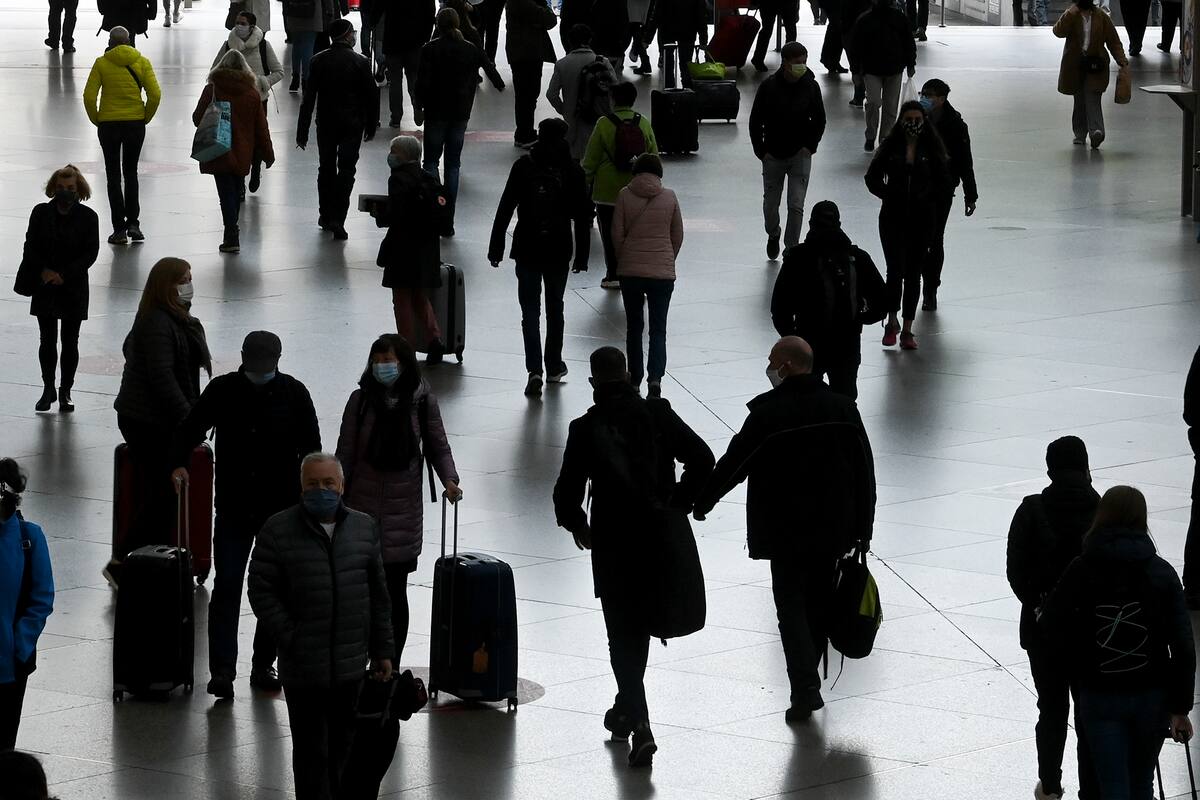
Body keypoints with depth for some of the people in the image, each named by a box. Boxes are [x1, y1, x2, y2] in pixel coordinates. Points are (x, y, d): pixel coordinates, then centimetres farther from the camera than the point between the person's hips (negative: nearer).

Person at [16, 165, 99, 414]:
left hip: (73, 287, -1)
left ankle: (65, 391, 15)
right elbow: (31, 246, 1)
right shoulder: (41, 213, -1)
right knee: (47, 340, 3)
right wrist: (44, 271, -13)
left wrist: (63, 275, -13)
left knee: (70, 341, 4)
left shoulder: (87, 217, -5)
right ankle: (48, 388, 17)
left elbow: (91, 253, -6)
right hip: (44, 286, 1)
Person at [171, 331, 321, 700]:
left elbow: (310, 448, 3)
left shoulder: (293, 393, -1)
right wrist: (179, 463, -12)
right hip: (234, 509, -1)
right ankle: (221, 670, -11)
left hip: (281, 509, 1)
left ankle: (263, 666, 19)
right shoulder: (222, 390, -1)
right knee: (226, 587, -9)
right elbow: (189, 429, 7)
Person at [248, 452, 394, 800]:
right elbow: (260, 589, -5)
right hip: (303, 664, -4)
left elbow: (378, 595, 12)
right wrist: (290, 637, -12)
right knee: (311, 749, -1)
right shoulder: (278, 531, -4)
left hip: (350, 664, 4)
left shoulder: (364, 528, 8)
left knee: (342, 744, 13)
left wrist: (382, 650, 10)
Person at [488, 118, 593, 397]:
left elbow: (505, 209, -6)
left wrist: (496, 248, 0)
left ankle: (535, 370, -14)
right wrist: (582, 256, 5)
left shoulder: (523, 166, -6)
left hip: (527, 250, -1)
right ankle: (554, 367, 27)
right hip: (559, 251, 1)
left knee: (530, 311, 1)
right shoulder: (572, 171, -4)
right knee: (554, 308, 19)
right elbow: (583, 217, -2)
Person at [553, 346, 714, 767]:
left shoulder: (586, 429, -9)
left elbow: (567, 492, -9)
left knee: (623, 635, 3)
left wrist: (577, 526, 11)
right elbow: (702, 459, -4)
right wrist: (679, 505, 9)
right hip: (662, 538, 3)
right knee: (640, 629, 21)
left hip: (614, 546, -3)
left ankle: (639, 724, -11)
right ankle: (628, 709, 34)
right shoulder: (658, 415, -1)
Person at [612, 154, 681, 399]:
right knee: (658, 328, 4)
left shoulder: (625, 195, -4)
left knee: (634, 326, 15)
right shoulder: (669, 197, -1)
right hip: (662, 271, 0)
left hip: (630, 270, 0)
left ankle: (635, 380, 21)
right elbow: (678, 236, 6)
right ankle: (655, 377, -17)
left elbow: (617, 234, -2)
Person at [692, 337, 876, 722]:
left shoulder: (768, 414, -17)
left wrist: (702, 502, 4)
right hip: (833, 528, 5)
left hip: (786, 532, -5)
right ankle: (808, 678, 30)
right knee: (819, 603, 17)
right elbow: (864, 470, 4)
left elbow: (734, 463, -11)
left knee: (792, 608, 1)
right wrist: (862, 527, 11)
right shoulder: (843, 408, 0)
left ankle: (806, 687, -10)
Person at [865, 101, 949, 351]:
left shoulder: (931, 149, 1)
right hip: (893, 217, -1)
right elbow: (873, 177, 6)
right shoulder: (891, 147, 0)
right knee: (896, 270, -12)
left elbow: (943, 180, 6)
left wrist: (927, 198, -6)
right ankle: (892, 321, 8)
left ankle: (907, 330, 10)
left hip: (921, 218, 1)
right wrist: (889, 195, -7)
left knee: (913, 273, 4)